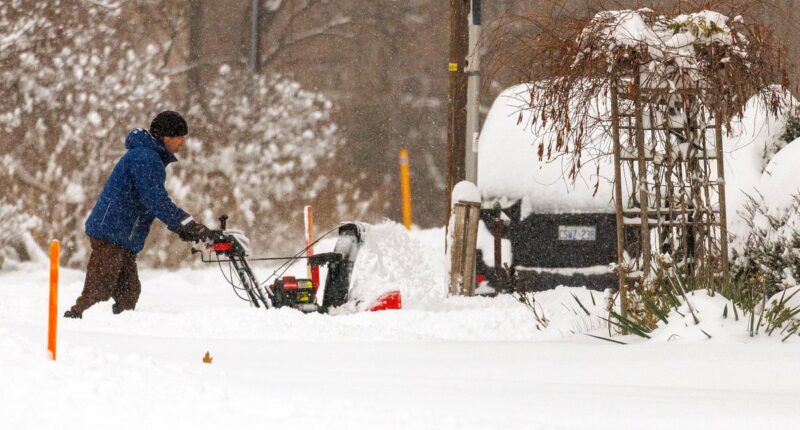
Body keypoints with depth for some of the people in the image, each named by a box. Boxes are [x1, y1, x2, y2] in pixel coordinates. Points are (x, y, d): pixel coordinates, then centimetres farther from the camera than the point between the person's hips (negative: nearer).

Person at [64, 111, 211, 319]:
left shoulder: (151, 156, 18)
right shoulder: (145, 158, -16)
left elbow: (157, 201, 25)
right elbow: (157, 202, -24)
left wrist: (180, 228, 12)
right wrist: (192, 227, -24)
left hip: (124, 241, 11)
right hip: (111, 236, -11)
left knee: (128, 294, 9)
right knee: (98, 292, -12)